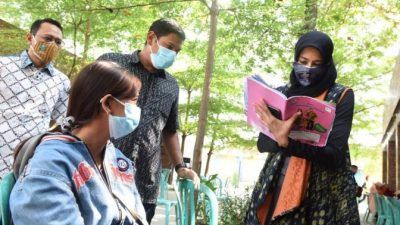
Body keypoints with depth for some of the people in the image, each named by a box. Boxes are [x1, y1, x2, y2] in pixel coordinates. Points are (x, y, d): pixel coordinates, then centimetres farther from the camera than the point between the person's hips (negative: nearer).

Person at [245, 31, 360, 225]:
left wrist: (288, 142, -29)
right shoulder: (281, 93, 6)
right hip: (276, 186, 3)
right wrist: (280, 137, -21)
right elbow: (262, 143, 2)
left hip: (323, 195, -2)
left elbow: (334, 154, -14)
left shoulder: (341, 96, -4)